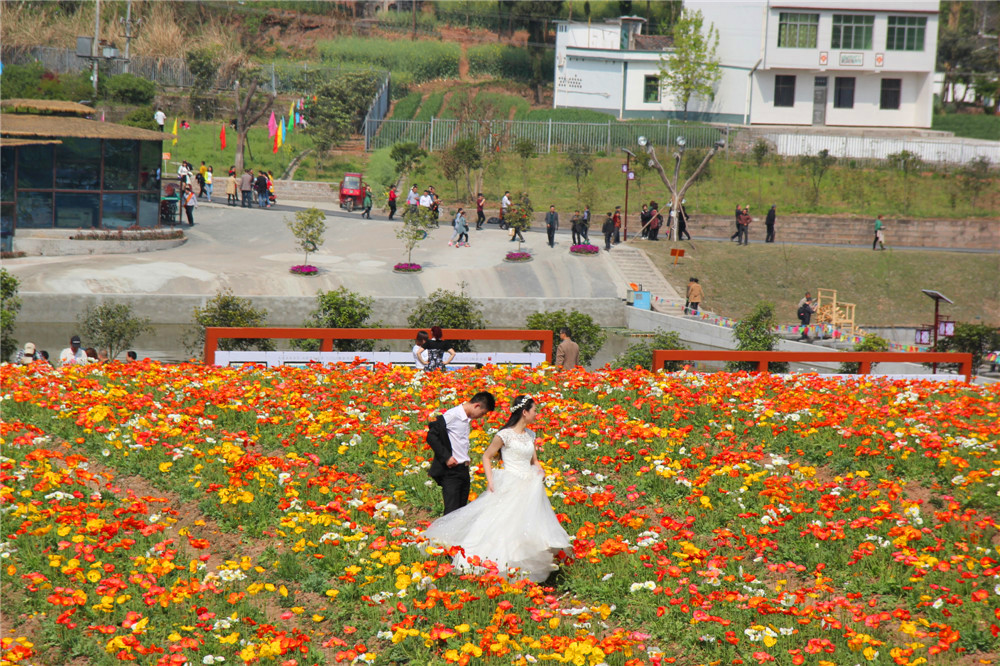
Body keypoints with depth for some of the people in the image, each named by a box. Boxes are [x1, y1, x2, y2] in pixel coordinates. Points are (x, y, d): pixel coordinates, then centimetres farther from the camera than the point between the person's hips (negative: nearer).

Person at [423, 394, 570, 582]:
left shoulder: (530, 435, 12)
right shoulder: (505, 435, -8)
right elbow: (487, 457, -2)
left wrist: (539, 470, 0)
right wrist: (490, 481, -11)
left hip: (529, 488, 6)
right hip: (509, 487, -6)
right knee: (502, 527, -9)